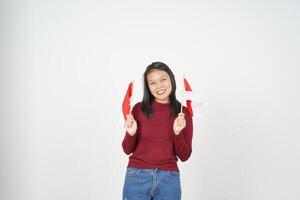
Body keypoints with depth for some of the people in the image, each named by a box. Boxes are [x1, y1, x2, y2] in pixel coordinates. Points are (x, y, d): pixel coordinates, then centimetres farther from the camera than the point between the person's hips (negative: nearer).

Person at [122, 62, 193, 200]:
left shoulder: (183, 113, -1)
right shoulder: (139, 109, -3)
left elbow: (184, 156, -1)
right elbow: (127, 150, 3)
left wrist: (178, 132, -15)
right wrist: (131, 133, -14)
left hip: (169, 179, 1)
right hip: (137, 177, 0)